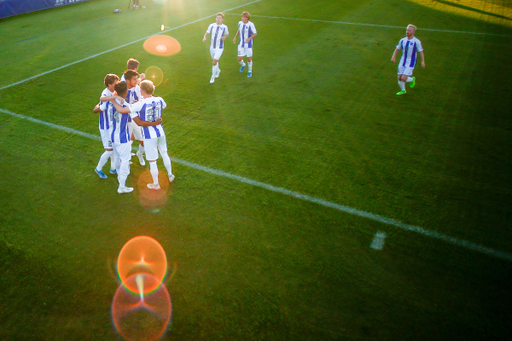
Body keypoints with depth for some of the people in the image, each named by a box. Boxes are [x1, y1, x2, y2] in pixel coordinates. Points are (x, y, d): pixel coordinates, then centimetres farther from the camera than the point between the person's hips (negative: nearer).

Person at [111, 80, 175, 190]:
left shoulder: (140, 104, -22)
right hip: (160, 132, 5)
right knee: (164, 154, 26)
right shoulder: (159, 100, -7)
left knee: (152, 161, 8)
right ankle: (170, 176, 42)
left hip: (149, 136, -5)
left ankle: (156, 184, 23)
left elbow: (121, 110, -25)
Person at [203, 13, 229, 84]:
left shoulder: (224, 27, -9)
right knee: (215, 61, 22)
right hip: (212, 47, 3)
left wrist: (225, 37, -15)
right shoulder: (211, 25, -6)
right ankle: (218, 70, 54)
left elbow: (227, 34, 8)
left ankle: (213, 77, 6)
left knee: (214, 62, -13)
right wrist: (204, 38, -27)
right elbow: (207, 33, -4)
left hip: (219, 48, -3)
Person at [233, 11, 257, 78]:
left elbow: (255, 33, -7)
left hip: (248, 44, -3)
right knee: (239, 59, 0)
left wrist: (249, 38, -22)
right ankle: (243, 65, 37)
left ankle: (250, 71, 30)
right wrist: (235, 37, 8)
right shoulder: (240, 23, 0)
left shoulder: (251, 24, -15)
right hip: (241, 44, 4)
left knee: (249, 59, 6)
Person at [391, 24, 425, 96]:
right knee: (399, 78, 4)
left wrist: (423, 61, -10)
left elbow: (420, 52, -5)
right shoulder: (402, 40, 2)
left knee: (404, 78, -14)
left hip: (411, 63, -5)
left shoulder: (416, 41, -10)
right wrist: (394, 56, 1)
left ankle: (412, 79, 21)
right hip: (402, 62, 5)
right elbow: (397, 49, 15)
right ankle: (403, 90, 29)